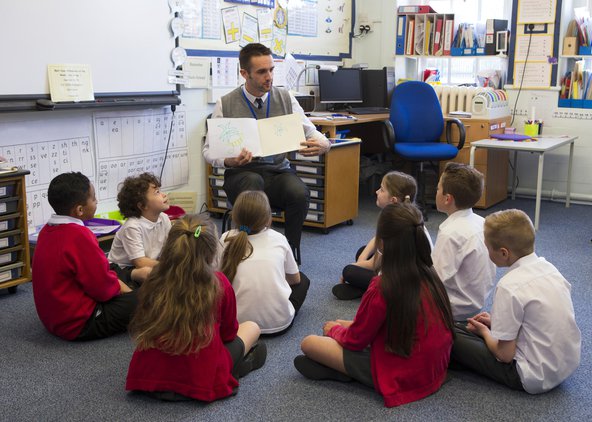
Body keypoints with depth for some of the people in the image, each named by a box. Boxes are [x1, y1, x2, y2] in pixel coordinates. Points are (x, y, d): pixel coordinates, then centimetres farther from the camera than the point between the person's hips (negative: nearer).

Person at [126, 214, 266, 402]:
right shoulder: (219, 284, -10)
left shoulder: (154, 281, -2)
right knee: (251, 327, 18)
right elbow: (228, 333, 7)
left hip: (148, 378, 3)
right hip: (200, 383, -3)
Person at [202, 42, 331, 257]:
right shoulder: (226, 104, 0)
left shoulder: (286, 98, 6)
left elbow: (311, 132, 7)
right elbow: (209, 149, 1)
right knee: (253, 183, -37)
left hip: (279, 171, 2)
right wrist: (228, 161, -23)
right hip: (242, 174, -2)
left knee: (299, 192, -32)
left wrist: (323, 144, -19)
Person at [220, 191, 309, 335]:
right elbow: (295, 278, 16)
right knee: (303, 280, 27)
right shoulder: (278, 239, 3)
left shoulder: (227, 239, 1)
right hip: (279, 323, 0)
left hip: (239, 322, 0)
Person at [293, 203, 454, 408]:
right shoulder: (430, 276, -4)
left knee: (309, 343, -4)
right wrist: (348, 325, 15)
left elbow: (355, 340, -10)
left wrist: (335, 329, 12)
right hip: (434, 368, 7)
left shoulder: (382, 288, -26)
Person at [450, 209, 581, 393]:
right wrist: (494, 322, 13)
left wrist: (484, 331, 2)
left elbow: (505, 355, -17)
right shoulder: (548, 267, 0)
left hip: (536, 378, -8)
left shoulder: (510, 286, -23)